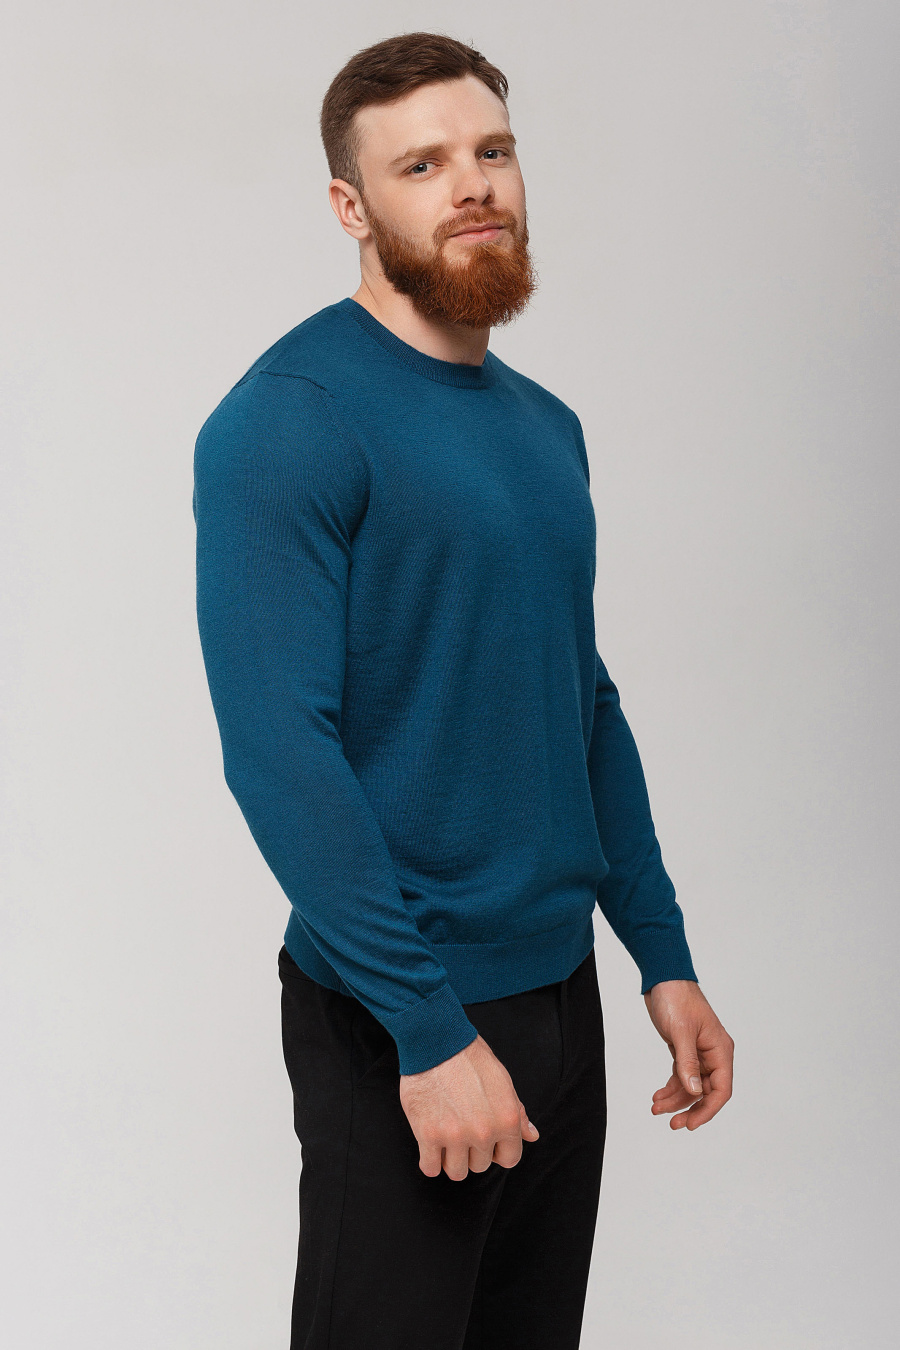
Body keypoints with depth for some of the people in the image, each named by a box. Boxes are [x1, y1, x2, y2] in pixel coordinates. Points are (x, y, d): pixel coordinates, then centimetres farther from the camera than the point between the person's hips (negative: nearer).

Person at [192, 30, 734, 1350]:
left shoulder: (546, 427, 10)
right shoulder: (288, 420, -15)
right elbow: (279, 746, -21)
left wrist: (664, 956, 11)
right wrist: (429, 1029, -22)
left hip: (560, 991, 7)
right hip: (397, 1022, -7)